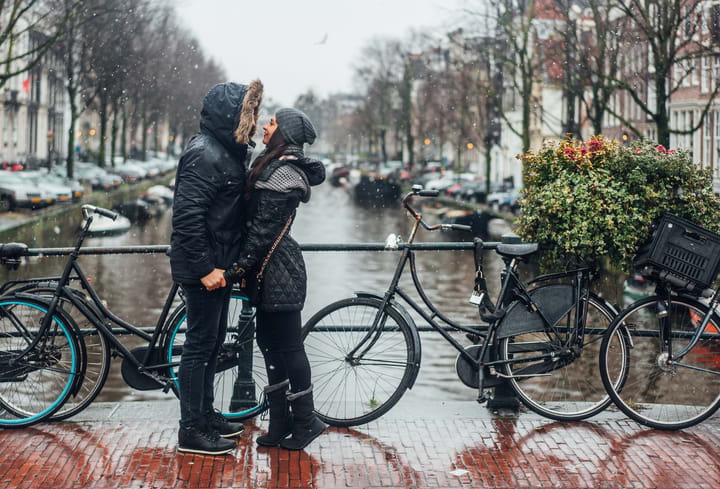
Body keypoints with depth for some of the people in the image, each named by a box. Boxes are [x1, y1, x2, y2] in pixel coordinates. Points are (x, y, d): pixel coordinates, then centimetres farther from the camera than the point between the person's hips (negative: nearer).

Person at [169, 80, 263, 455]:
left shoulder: (229, 151, 13)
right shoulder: (204, 154, -19)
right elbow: (188, 216, -25)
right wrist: (205, 268, -24)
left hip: (218, 264, 10)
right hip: (201, 268, -10)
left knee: (213, 341, 18)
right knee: (200, 343, -3)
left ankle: (206, 414, 31)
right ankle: (191, 431, 6)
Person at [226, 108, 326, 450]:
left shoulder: (281, 173, -15)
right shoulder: (272, 166, 16)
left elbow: (264, 227, -17)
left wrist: (243, 265, -14)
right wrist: (246, 265, 18)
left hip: (278, 271, -10)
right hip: (271, 270, 10)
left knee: (287, 345, -4)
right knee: (269, 342, 12)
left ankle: (305, 420, 5)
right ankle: (281, 422, 18)